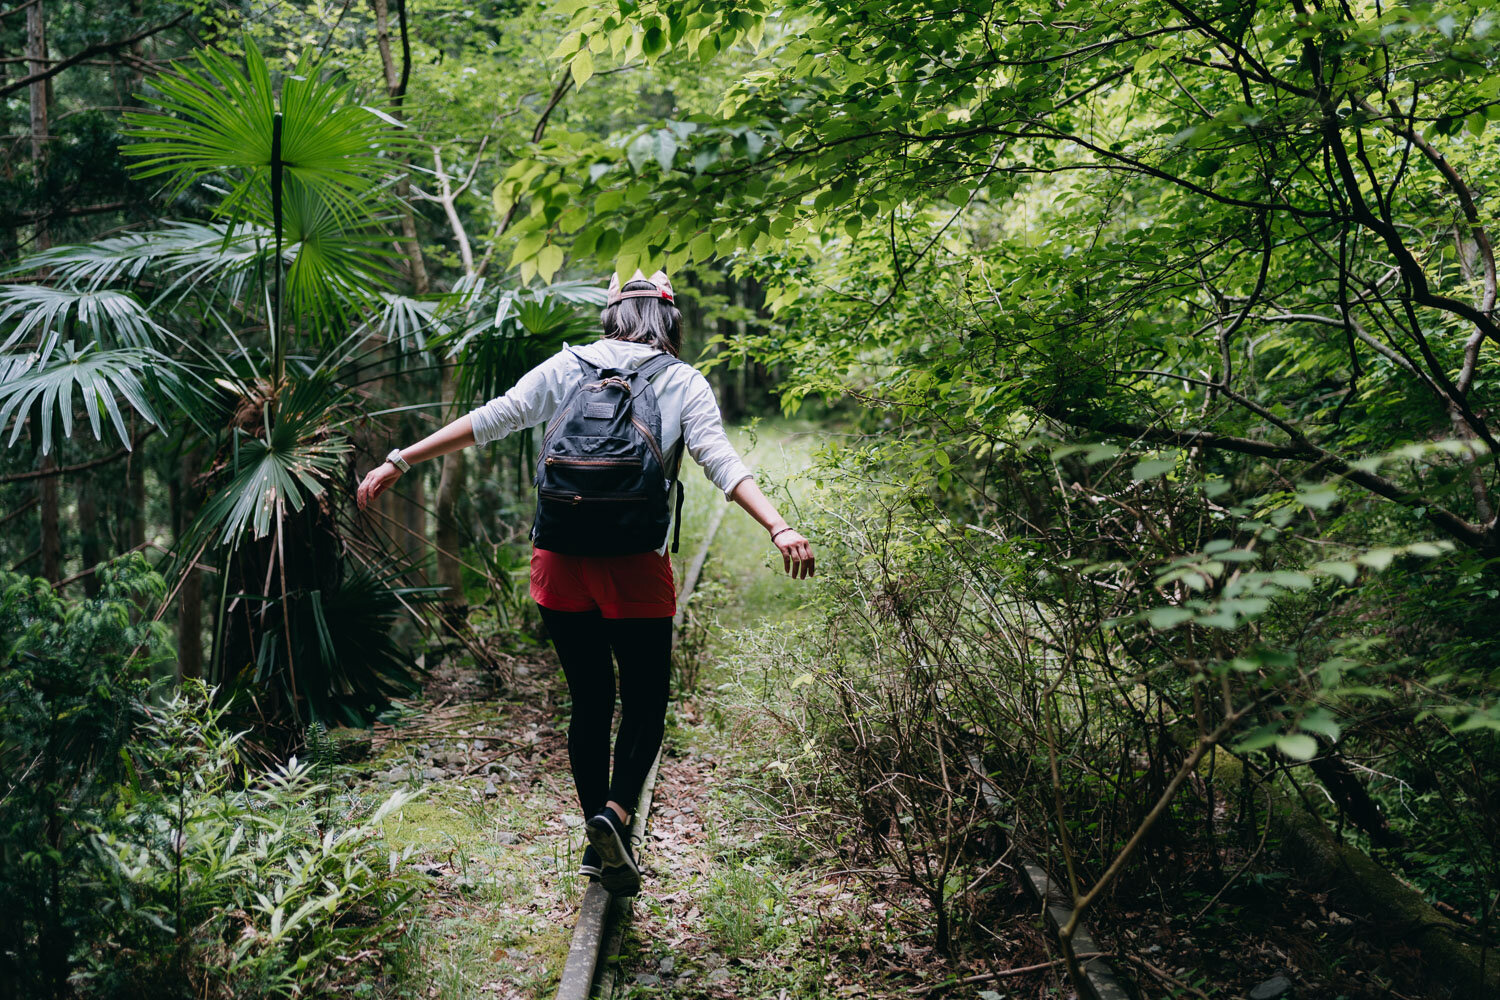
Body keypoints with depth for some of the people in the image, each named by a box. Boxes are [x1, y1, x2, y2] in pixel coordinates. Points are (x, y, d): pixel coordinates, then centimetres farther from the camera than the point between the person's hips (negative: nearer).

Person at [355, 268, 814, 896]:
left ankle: (599, 845, 20)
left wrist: (399, 461, 10)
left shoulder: (567, 366, 9)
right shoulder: (685, 384, 5)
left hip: (560, 560, 3)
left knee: (589, 701, 14)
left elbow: (490, 420, 5)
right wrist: (781, 528, -16)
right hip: (636, 567, -2)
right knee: (646, 700, 13)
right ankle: (616, 811, -11)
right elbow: (721, 463, -10)